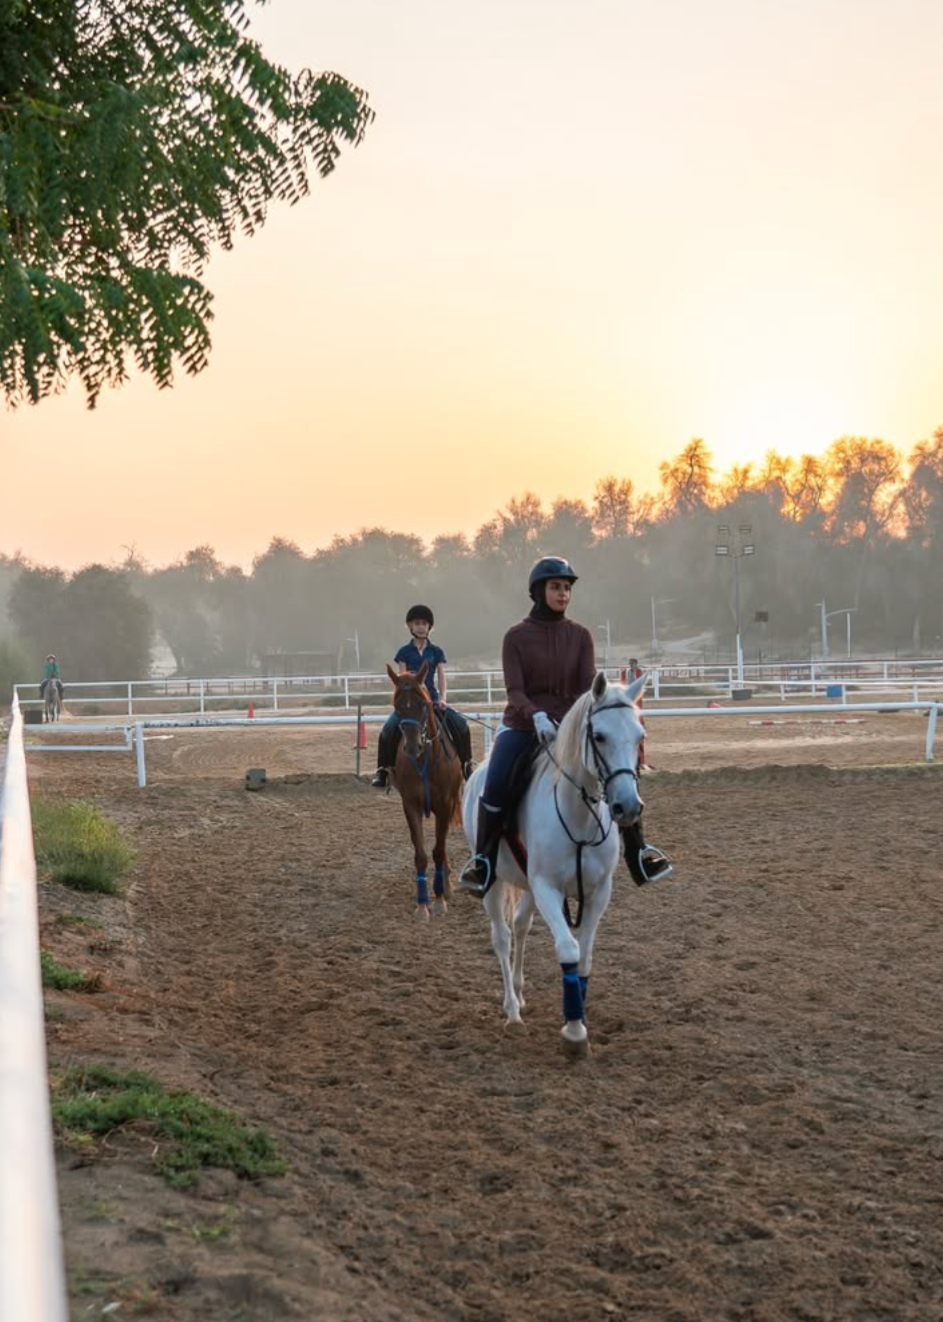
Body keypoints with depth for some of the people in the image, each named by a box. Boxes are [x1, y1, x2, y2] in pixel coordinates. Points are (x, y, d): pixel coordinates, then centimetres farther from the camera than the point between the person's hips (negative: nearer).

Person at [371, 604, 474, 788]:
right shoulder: (404, 652, 6)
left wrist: (442, 698, -15)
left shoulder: (436, 651, 9)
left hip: (432, 698, 1)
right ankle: (384, 769, -13)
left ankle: (467, 764, -5)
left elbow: (442, 678, 3)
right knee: (389, 728, -27)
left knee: (460, 723, -20)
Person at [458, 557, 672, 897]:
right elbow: (515, 691, -10)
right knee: (495, 785, -26)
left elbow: (589, 685, -4)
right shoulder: (517, 636, -2)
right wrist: (537, 717, -29)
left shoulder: (580, 635, 5)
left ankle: (638, 852, -1)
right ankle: (483, 861, -8)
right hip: (522, 725, -2)